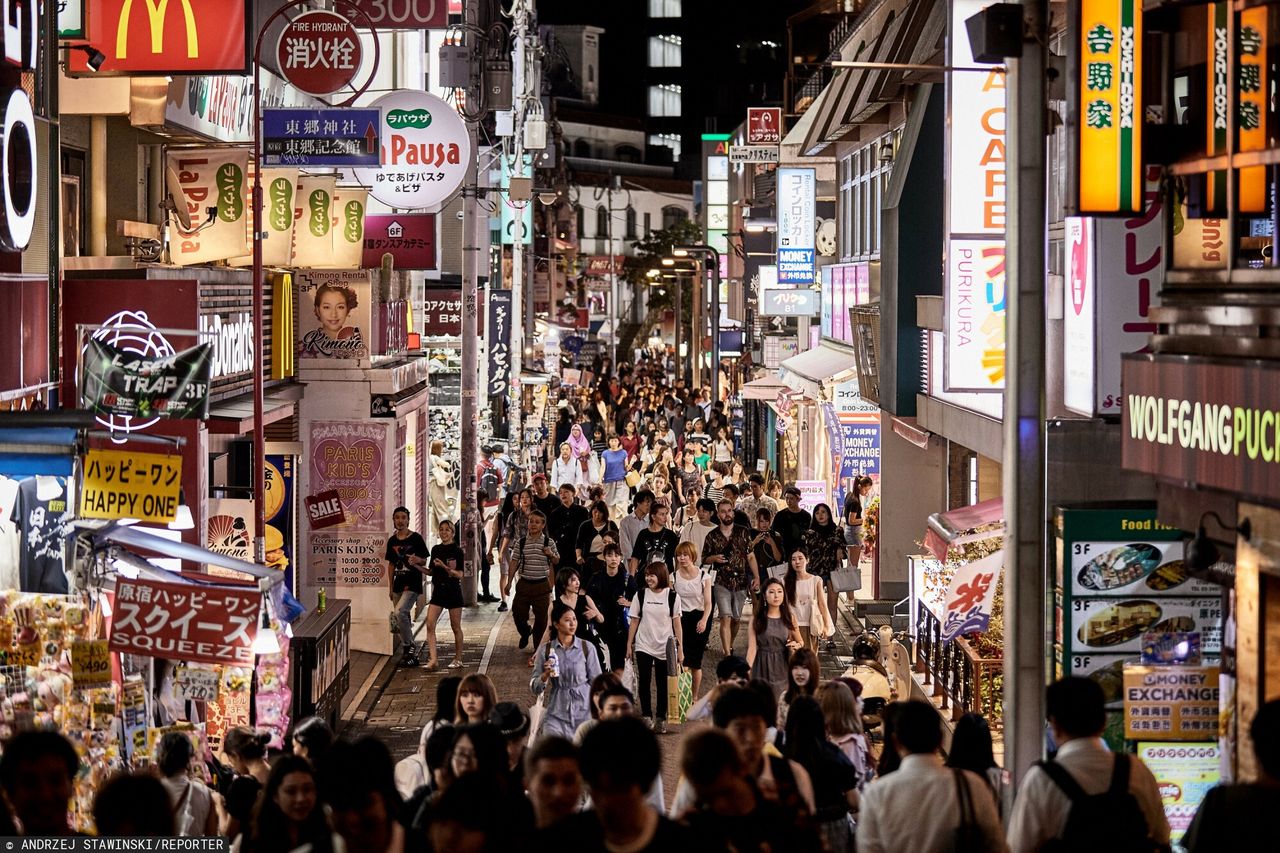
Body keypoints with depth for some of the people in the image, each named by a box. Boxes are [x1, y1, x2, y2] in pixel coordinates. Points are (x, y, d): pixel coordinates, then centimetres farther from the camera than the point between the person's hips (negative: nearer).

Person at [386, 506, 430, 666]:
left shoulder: (416, 538, -5)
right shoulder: (392, 541, 11)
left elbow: (424, 561, -2)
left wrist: (417, 560, -25)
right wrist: (391, 587, 16)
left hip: (413, 584, -6)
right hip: (398, 585, 6)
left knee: (400, 612, -24)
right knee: (403, 619, 8)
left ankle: (410, 646, -13)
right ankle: (409, 654, 17)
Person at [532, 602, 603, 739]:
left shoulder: (587, 648, -2)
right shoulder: (545, 650, 0)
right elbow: (534, 688, 2)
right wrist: (546, 675, -17)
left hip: (583, 712, 0)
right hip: (556, 714, 0)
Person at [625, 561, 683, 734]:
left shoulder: (672, 596, -1)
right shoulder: (640, 595, 3)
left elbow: (676, 622, 1)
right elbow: (634, 621, 6)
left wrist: (680, 648, 0)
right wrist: (629, 644, 4)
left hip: (665, 647, -1)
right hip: (643, 646, 1)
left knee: (663, 683, 3)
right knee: (644, 681, -5)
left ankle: (661, 719, 10)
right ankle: (646, 717, 2)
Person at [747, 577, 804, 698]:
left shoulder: (789, 619, 3)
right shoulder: (756, 619, -4)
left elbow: (800, 642, 15)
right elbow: (752, 648, -9)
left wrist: (796, 645, -9)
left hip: (782, 668, 2)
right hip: (762, 667, -2)